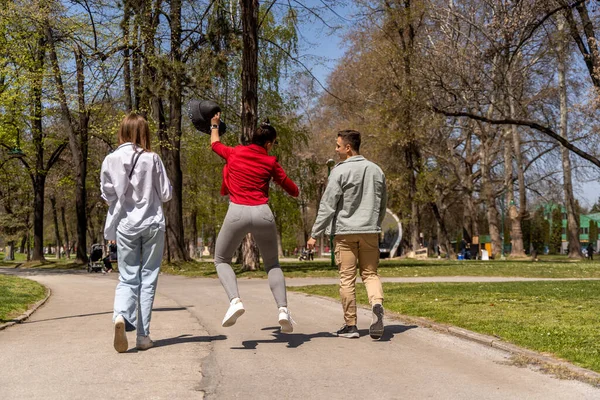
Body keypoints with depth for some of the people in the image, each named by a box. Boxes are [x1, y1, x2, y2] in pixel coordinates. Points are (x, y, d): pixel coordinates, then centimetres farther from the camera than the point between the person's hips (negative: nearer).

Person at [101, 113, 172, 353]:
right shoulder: (152, 159, -5)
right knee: (148, 280, 7)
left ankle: (121, 316, -21)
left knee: (128, 279, 9)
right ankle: (143, 336, 7)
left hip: (125, 225, 1)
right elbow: (166, 194, -1)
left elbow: (107, 195, 2)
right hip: (153, 224, -1)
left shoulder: (111, 160, -2)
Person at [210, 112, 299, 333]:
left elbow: (215, 144, 30)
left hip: (237, 213, 0)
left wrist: (214, 126, 49)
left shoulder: (234, 153, 7)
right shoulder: (271, 162, 5)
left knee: (221, 260, 17)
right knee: (272, 264, 17)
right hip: (262, 214, 1)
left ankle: (235, 300, -8)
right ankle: (283, 308, -1)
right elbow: (294, 191, 10)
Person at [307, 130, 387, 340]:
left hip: (345, 231, -4)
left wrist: (315, 234, -5)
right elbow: (382, 205, 15)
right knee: (370, 273, 11)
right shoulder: (376, 171, 8)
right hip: (370, 231, 4)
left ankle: (350, 325, 8)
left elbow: (327, 206, -10)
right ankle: (377, 304, -17)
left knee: (347, 278, 3)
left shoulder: (340, 171, -8)